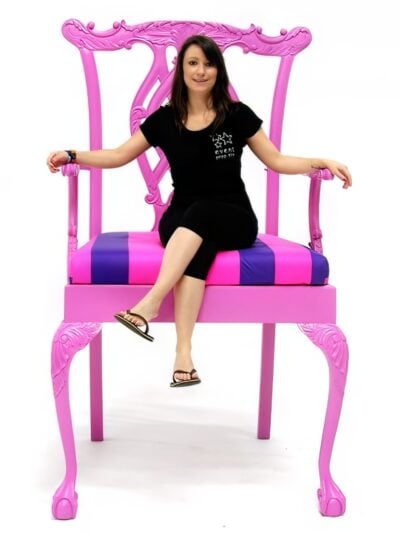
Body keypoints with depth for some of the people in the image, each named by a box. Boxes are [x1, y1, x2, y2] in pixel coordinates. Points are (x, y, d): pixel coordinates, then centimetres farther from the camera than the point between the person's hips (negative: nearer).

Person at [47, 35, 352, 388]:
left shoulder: (237, 115, 2)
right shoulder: (164, 119, 6)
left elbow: (276, 161, 5)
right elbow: (119, 156, 10)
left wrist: (322, 163, -9)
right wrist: (73, 156, -2)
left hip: (233, 218, 0)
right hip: (183, 218, 1)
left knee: (200, 214, -36)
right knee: (198, 244, -36)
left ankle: (149, 305, -49)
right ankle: (184, 353, -49)